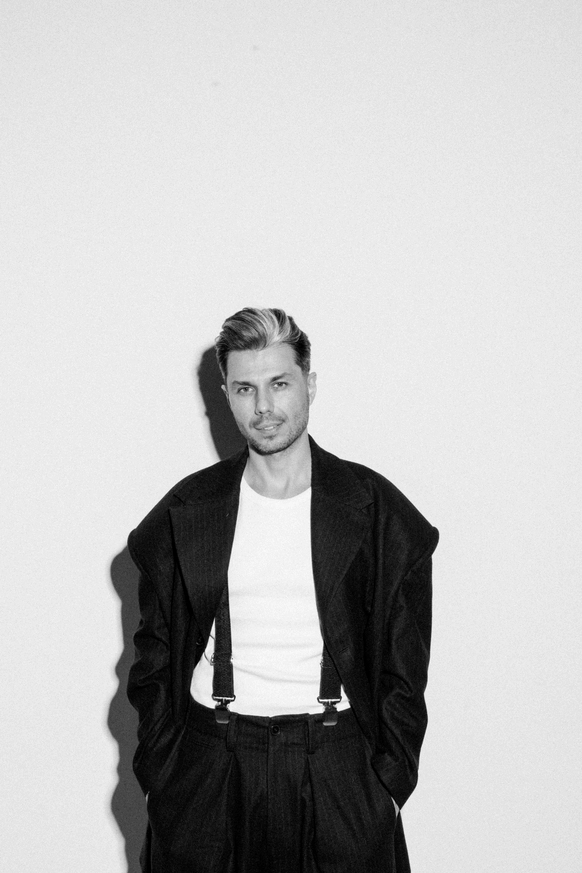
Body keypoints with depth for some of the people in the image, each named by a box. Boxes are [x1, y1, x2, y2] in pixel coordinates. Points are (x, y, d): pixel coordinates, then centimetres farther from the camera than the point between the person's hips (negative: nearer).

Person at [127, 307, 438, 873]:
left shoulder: (375, 508, -1)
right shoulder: (185, 513, 2)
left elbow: (403, 665, 2)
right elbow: (155, 656, 7)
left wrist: (388, 781, -3)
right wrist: (159, 775, 1)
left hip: (337, 768, -1)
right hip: (210, 765, 1)